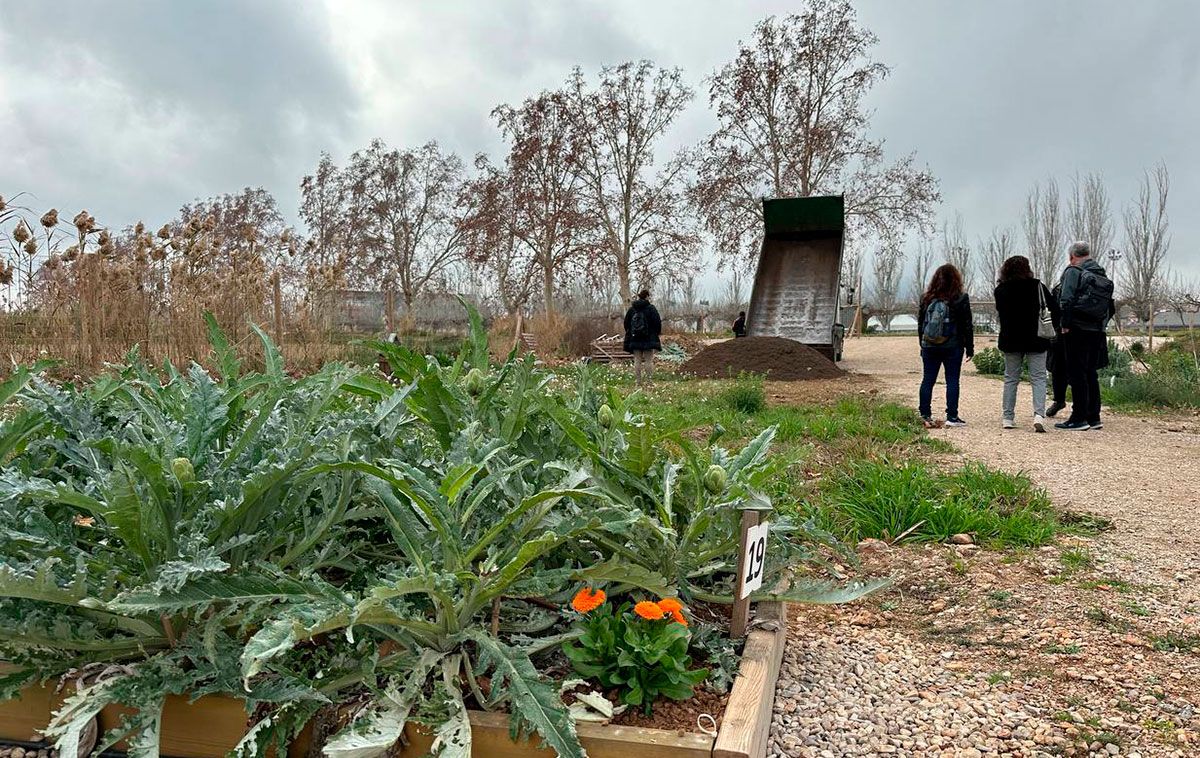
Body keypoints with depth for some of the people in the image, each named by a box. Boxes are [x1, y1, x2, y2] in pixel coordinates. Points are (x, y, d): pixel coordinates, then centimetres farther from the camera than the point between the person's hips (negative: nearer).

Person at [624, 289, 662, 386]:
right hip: (649, 338, -4)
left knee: (637, 361, 6)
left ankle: (639, 382, 5)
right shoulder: (651, 308, -8)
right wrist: (658, 332, 7)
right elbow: (657, 321, -10)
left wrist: (630, 334, 21)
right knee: (649, 360, 0)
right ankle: (649, 381, -3)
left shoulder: (631, 309, 7)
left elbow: (626, 323, 10)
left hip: (635, 339, 4)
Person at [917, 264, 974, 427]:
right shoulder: (961, 299, -6)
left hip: (929, 347, 3)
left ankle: (925, 415, 9)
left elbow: (920, 323, 10)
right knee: (952, 381, 2)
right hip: (953, 347, -3)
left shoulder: (926, 298, 4)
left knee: (928, 380, 8)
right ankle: (952, 416, 2)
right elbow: (967, 325, -4)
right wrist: (969, 347, 4)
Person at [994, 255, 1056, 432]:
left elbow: (999, 314, 5)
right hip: (1035, 340, -2)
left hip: (1010, 340, 2)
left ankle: (1007, 417, 10)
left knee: (1011, 378, 11)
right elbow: (1054, 307, -4)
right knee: (1038, 378, 3)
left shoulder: (1000, 290, -1)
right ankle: (1039, 414, -13)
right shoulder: (1037, 286, -5)